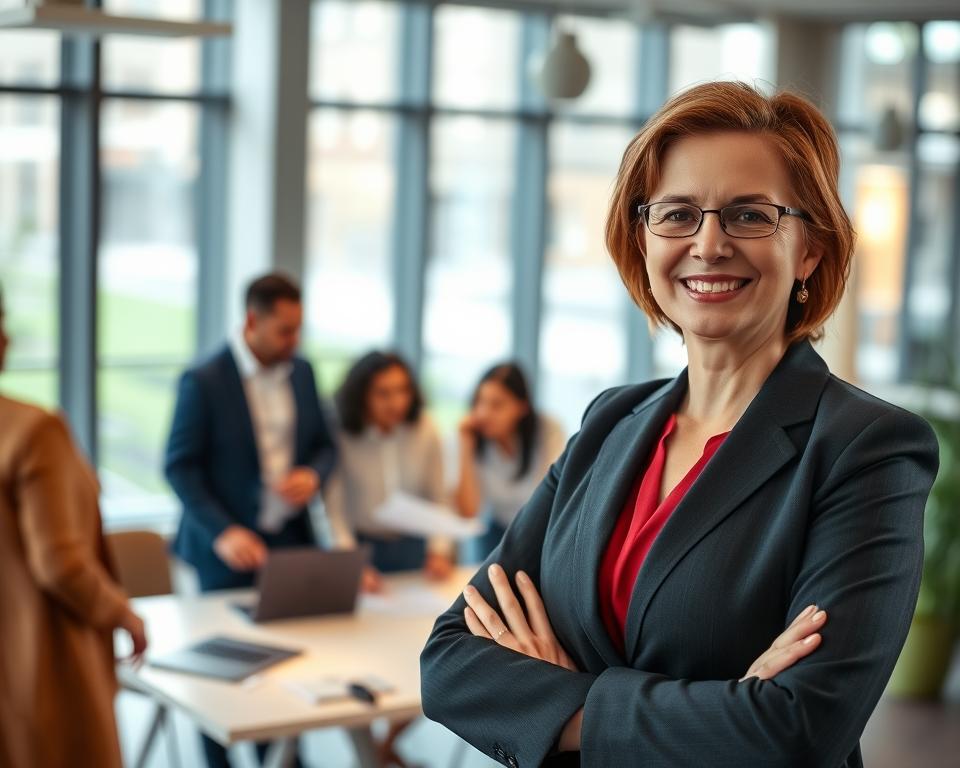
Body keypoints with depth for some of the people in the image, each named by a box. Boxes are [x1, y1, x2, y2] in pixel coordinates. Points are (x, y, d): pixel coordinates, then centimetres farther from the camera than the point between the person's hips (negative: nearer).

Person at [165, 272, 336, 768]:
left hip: (290, 542, 4)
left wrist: (313, 475, -8)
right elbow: (181, 467, -11)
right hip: (227, 550, -4)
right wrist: (221, 532, -20)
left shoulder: (302, 372, 6)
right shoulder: (204, 382, -11)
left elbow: (324, 444, 15)